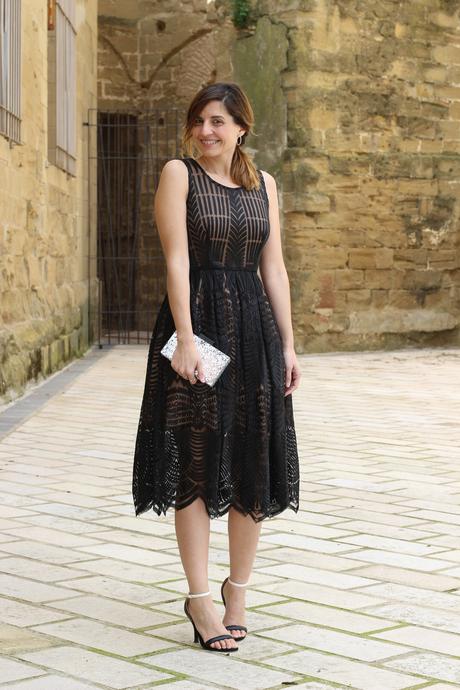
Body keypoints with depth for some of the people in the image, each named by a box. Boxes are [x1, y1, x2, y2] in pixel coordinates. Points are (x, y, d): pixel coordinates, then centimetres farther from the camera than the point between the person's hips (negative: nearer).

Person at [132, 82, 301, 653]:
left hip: (254, 328, 5)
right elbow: (177, 261, -9)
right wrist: (185, 338, -17)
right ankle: (199, 597, 7)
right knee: (195, 462, -1)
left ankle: (238, 588, 21)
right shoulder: (178, 174, -1)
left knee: (253, 462, 7)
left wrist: (287, 344, 6)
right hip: (197, 323, -4)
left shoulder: (264, 184, 12)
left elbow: (274, 268, 11)